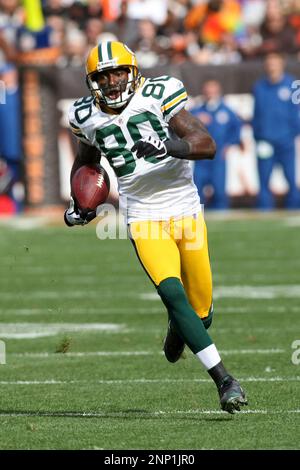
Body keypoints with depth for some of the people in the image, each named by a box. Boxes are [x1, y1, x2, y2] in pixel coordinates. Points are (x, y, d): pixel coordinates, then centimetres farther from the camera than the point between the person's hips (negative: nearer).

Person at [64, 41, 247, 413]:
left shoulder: (158, 96, -9)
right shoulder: (88, 117, 1)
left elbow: (206, 145, -16)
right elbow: (86, 159, 24)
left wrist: (169, 146, -33)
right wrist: (79, 203, 10)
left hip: (186, 210, 0)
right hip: (144, 218, 0)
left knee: (200, 309, 5)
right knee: (173, 294, -21)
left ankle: (177, 328, 45)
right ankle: (224, 381, -17)